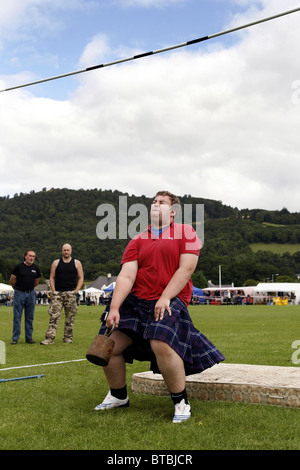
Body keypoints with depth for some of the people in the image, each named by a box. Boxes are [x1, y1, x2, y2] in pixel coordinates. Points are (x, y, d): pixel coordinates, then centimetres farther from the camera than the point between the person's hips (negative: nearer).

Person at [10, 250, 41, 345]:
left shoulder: (36, 268, 6)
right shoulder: (18, 267, -5)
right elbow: (12, 280, 3)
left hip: (31, 294, 3)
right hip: (19, 294, -3)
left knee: (30, 317, 6)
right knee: (17, 317, -1)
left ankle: (29, 337, 14)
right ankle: (15, 338, 5)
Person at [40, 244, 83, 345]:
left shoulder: (77, 263, 7)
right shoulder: (56, 263, 9)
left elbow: (81, 278, 7)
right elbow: (52, 277, 9)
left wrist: (76, 291, -3)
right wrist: (53, 291, -1)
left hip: (71, 293, 0)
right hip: (57, 293, 0)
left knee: (70, 316, 4)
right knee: (54, 316, -6)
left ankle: (68, 337, 13)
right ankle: (49, 338, -8)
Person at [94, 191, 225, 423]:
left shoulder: (185, 232, 3)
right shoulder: (138, 241, 11)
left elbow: (187, 267, -7)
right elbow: (126, 276, 1)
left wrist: (165, 298, -16)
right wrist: (114, 308, -13)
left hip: (170, 301, -5)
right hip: (135, 301, 5)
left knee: (162, 345, -30)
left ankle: (182, 403, -9)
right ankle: (118, 396, 25)